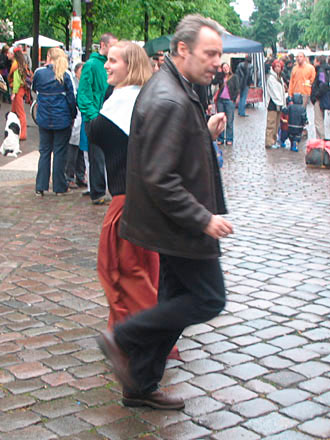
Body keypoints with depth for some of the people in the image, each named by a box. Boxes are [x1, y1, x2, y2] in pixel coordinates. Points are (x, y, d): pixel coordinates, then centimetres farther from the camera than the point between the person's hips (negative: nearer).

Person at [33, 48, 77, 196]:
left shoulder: (39, 72, -3)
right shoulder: (65, 75, -9)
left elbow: (34, 89, 15)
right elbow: (71, 97, -6)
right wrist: (73, 115, 5)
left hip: (44, 119, 2)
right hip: (62, 119, -2)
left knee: (44, 151, 11)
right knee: (60, 152, 6)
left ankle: (40, 187, 9)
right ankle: (59, 187, 11)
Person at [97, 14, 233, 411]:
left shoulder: (170, 89, 11)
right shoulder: (169, 101, -23)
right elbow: (159, 179, -27)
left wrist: (205, 132, 7)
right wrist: (204, 219, -22)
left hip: (174, 224, 11)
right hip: (178, 227, -11)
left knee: (174, 301, 16)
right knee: (209, 299, 0)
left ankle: (140, 387, 26)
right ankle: (123, 339, 6)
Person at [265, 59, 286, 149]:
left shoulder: (280, 78, 18)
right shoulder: (271, 77, -8)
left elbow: (282, 91, 18)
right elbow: (273, 91, -12)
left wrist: (283, 103, 11)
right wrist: (278, 103, -15)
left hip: (279, 103, 9)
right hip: (272, 102, -9)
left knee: (276, 124, 10)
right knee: (271, 124, -9)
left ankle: (274, 141, 16)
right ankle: (269, 142, -9)